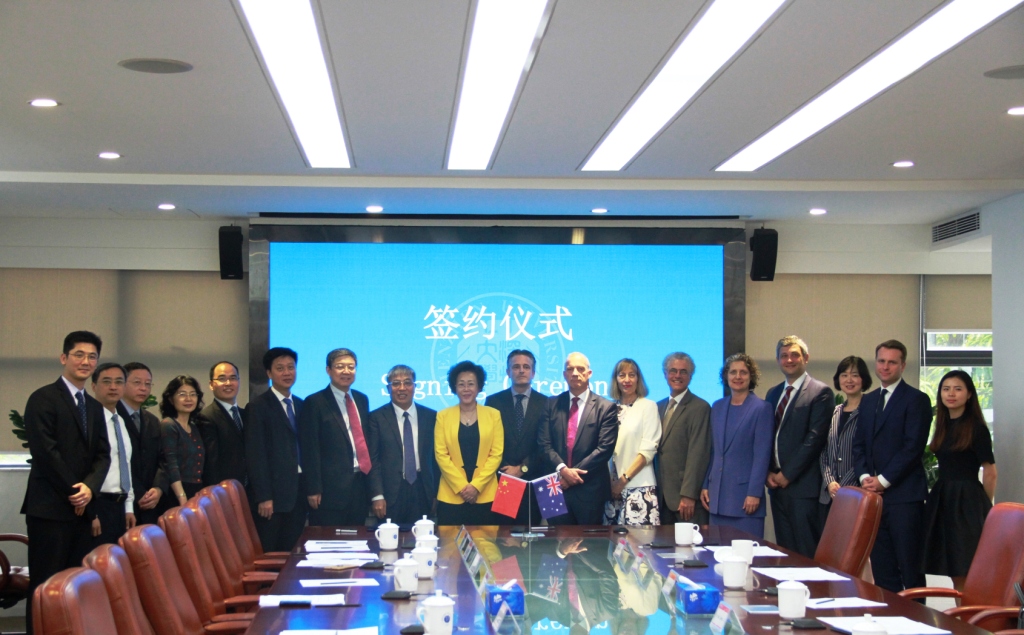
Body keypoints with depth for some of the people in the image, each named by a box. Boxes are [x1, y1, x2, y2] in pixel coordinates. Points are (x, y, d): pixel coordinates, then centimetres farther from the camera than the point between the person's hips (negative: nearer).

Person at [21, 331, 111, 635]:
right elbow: (45, 451, -13)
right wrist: (74, 492, -11)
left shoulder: (94, 406, 18)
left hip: (82, 507, 7)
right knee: (46, 586, -5)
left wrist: (89, 488, -8)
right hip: (50, 507, -7)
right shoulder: (43, 399, -4)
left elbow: (103, 454, 11)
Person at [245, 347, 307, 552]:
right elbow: (256, 455, -8)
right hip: (273, 493, -5)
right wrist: (263, 497, -14)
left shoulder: (301, 405, 15)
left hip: (298, 493, 5)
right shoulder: (258, 407, -3)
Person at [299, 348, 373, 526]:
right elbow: (310, 450, -8)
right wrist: (313, 489, -13)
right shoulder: (315, 403, -5)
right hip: (331, 489, -6)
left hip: (361, 485, 6)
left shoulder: (362, 400, 14)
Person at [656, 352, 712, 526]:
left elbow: (698, 454, -13)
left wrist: (688, 495, -18)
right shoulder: (659, 407, 15)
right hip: (663, 496, 6)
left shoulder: (700, 408, -7)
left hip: (687, 496, -6)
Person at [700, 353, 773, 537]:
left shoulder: (761, 408, -4)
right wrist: (705, 486, 10)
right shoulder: (717, 407, 13)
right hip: (717, 494, 5)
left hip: (745, 494, -5)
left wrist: (754, 493, -14)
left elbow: (762, 454, -9)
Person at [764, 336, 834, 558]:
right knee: (784, 550, 7)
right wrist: (769, 472, 2)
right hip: (777, 483, 7)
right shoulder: (773, 393, 18)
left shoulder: (820, 392, -4)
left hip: (803, 485, -7)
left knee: (807, 553, -7)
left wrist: (788, 474, -12)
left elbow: (815, 438, -12)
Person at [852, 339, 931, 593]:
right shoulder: (868, 401, 18)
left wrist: (883, 480, -13)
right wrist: (864, 476, -1)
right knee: (881, 567, 8)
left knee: (909, 566, -5)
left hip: (904, 495, -7)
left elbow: (913, 447, -12)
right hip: (874, 495, 7)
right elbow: (859, 444, 16)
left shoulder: (916, 399, -4)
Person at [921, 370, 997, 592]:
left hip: (967, 501, -7)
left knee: (965, 573, -9)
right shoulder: (943, 426, 14)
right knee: (955, 575, 7)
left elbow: (989, 473, -5)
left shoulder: (976, 428, -7)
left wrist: (983, 506, 3)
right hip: (942, 499, 7)